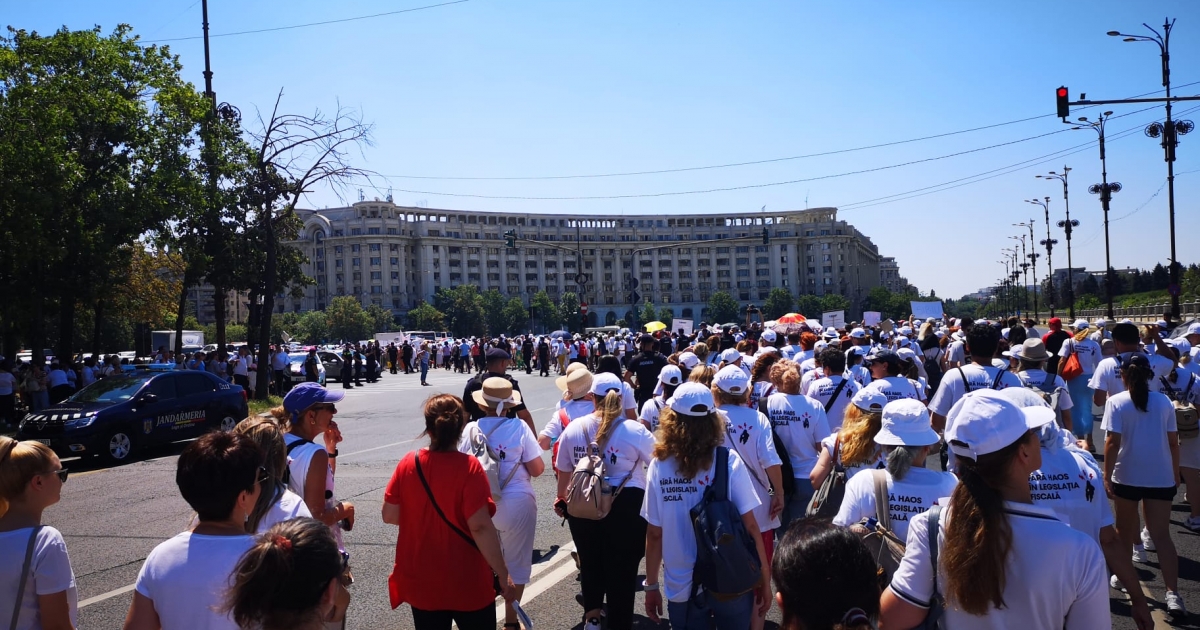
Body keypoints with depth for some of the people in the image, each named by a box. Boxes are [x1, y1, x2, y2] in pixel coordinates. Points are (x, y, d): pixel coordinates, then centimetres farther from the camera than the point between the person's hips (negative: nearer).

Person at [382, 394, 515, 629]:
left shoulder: (408, 464, -8)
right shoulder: (469, 467, -19)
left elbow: (389, 515, -1)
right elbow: (480, 527, -22)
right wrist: (503, 574, -14)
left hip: (421, 583, 4)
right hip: (467, 584, -3)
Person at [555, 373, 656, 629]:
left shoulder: (574, 428, -4)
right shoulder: (634, 430, -15)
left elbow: (564, 472, 7)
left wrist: (562, 498, 24)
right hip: (626, 506, -3)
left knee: (590, 560, 24)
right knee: (622, 567, 14)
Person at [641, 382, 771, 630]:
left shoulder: (659, 466, -9)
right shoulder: (729, 462, -12)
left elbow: (654, 535, -5)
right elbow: (750, 527, -10)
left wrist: (652, 585, 7)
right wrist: (765, 580, 1)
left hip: (683, 587, 0)